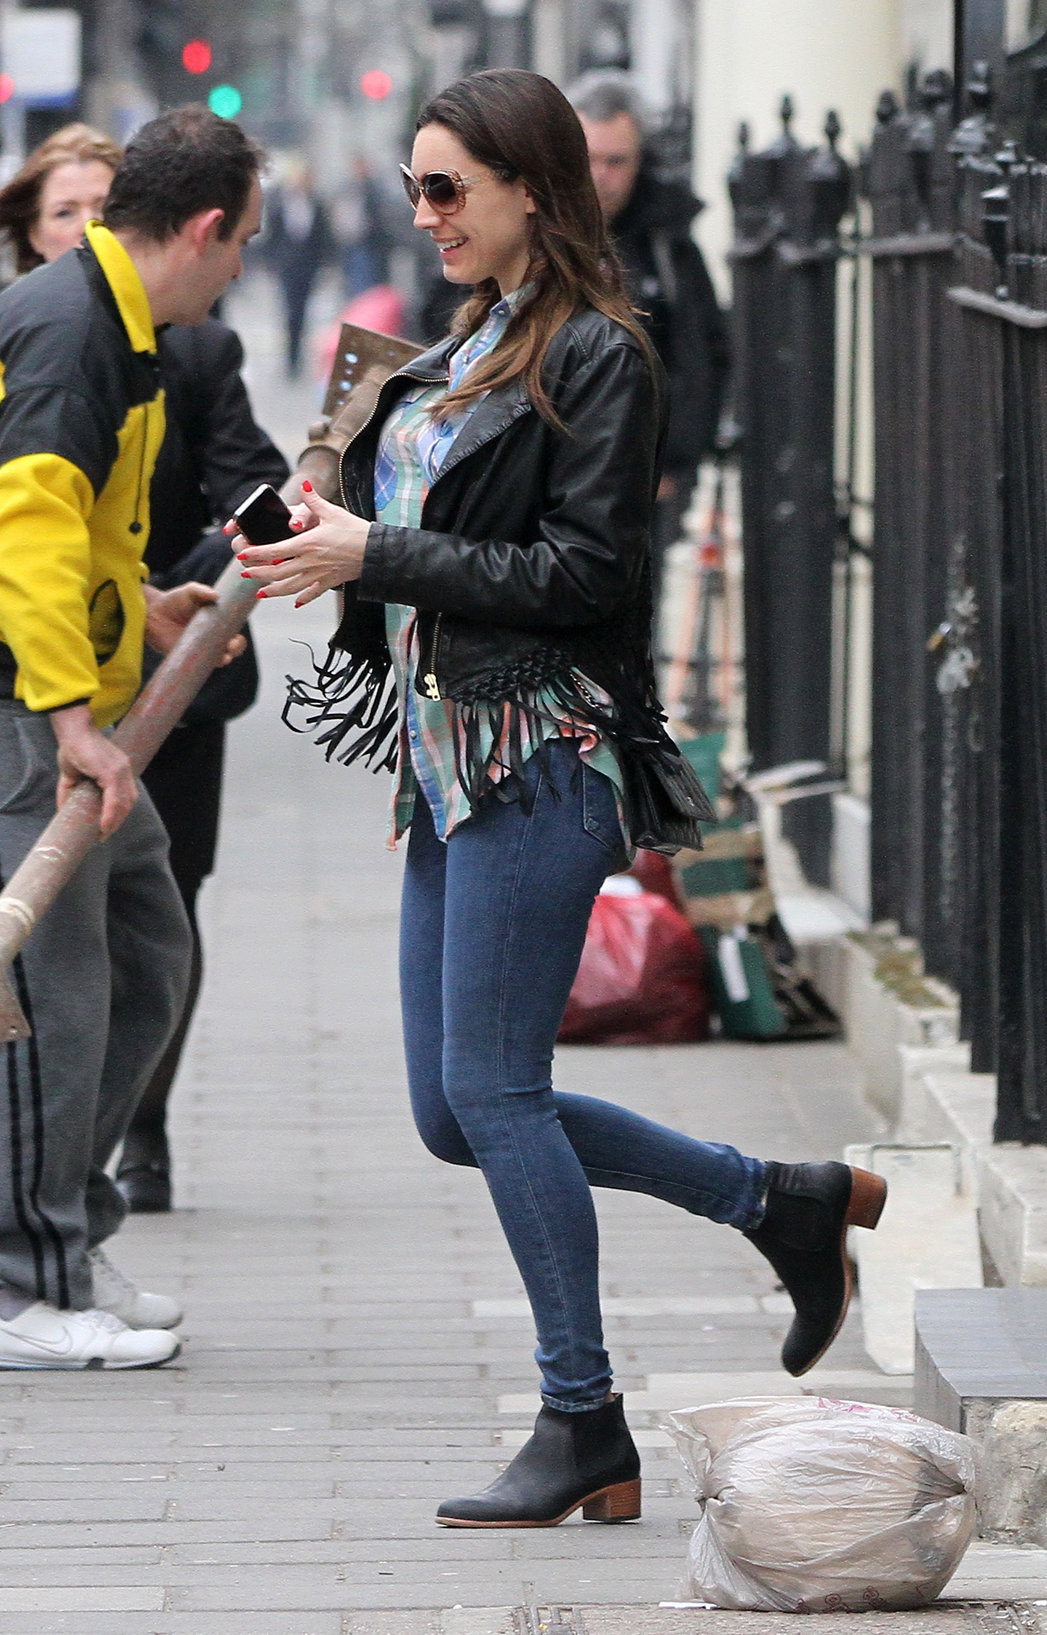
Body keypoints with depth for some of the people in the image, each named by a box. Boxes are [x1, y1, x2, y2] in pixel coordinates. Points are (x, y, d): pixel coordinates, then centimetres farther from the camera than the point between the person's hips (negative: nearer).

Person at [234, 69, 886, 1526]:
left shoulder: (596, 356, -10)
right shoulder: (468, 349, 16)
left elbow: (580, 571, -17)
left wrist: (378, 556, -16)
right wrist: (326, 550, 3)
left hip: (541, 755, -9)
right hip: (448, 753, 9)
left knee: (491, 1088, -8)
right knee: (454, 1112, 9)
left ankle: (585, 1432, 3)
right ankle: (785, 1202, 21)